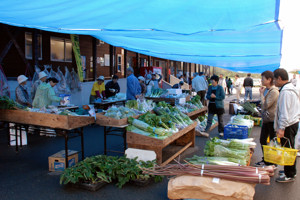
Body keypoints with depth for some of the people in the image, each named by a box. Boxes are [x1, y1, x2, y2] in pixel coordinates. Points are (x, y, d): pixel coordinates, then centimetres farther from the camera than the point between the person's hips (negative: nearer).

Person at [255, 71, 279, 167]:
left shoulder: (274, 91, -19)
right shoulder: (266, 89, 8)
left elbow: (266, 105, -22)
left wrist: (261, 94, -15)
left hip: (272, 120, -9)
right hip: (266, 119, 9)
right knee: (262, 140, 15)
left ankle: (272, 162, 17)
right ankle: (265, 160, 29)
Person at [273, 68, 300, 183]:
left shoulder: (285, 91, -19)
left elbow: (284, 112, -23)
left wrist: (281, 128, -21)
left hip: (288, 125, -10)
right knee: (289, 149, 18)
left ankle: (289, 175, 8)